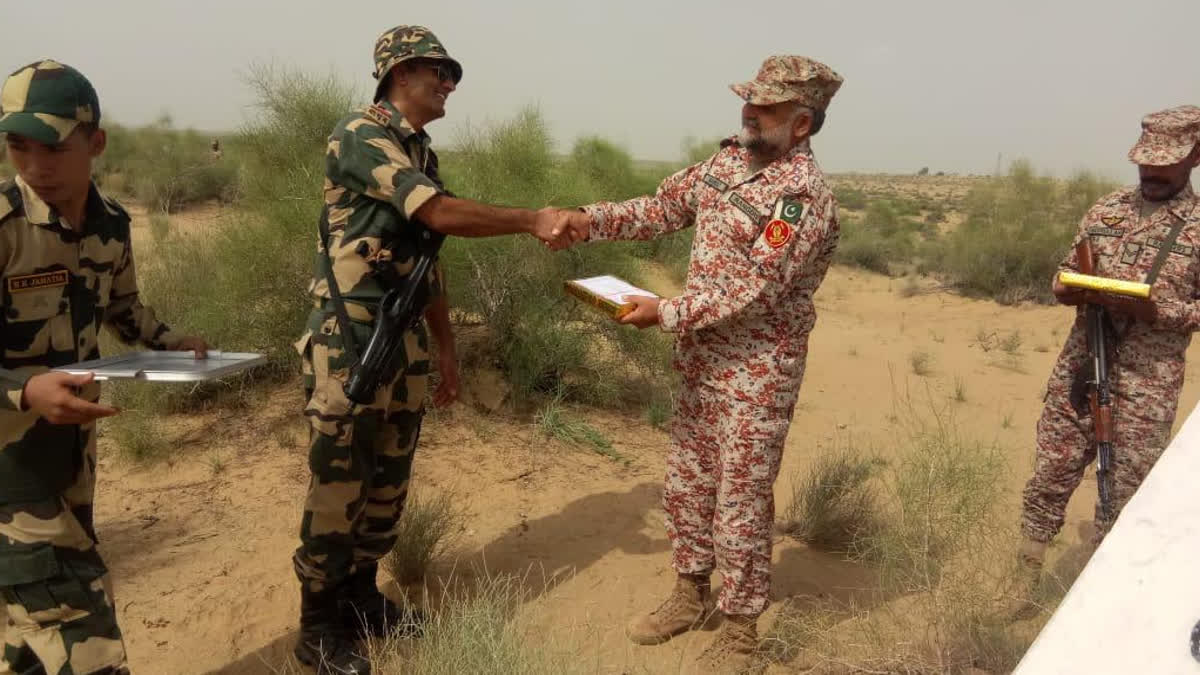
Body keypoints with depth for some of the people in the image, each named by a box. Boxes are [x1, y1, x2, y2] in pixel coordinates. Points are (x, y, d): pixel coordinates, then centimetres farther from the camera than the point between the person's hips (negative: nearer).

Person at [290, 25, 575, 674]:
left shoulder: (421, 152, 14)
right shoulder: (358, 134, -12)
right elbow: (441, 213, -24)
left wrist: (447, 348, 19)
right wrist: (533, 221, -16)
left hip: (406, 340, 8)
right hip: (349, 340, -8)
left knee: (389, 478, 15)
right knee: (339, 484, 1)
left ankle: (361, 594, 32)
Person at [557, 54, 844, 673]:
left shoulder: (803, 194, -21)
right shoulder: (728, 160, 5)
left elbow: (753, 291, -25)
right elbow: (661, 208, 8)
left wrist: (666, 313, -24)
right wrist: (588, 220, -5)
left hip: (756, 372, -8)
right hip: (701, 358, 8)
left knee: (740, 500, 4)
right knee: (686, 481, 18)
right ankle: (690, 593, 38)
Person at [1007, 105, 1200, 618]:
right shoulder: (1106, 209, 9)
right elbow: (1064, 276, 13)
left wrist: (1158, 310, -20)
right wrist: (1072, 288, -9)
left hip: (1147, 384, -3)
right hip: (1077, 368, 3)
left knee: (1124, 498, 6)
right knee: (1048, 479, 8)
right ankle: (1024, 585, 21)